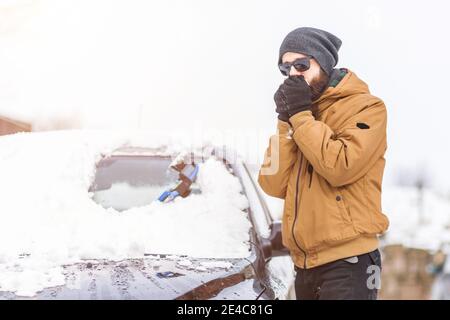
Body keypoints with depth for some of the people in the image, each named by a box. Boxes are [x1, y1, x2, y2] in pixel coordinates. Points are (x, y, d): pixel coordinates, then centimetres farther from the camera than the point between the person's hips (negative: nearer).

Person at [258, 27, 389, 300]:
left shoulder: (366, 107, -5)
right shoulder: (296, 114, 13)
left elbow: (340, 168, -21)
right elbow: (274, 186, 3)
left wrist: (301, 116, -12)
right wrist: (285, 121, -4)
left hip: (345, 262, -7)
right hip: (304, 263, 7)